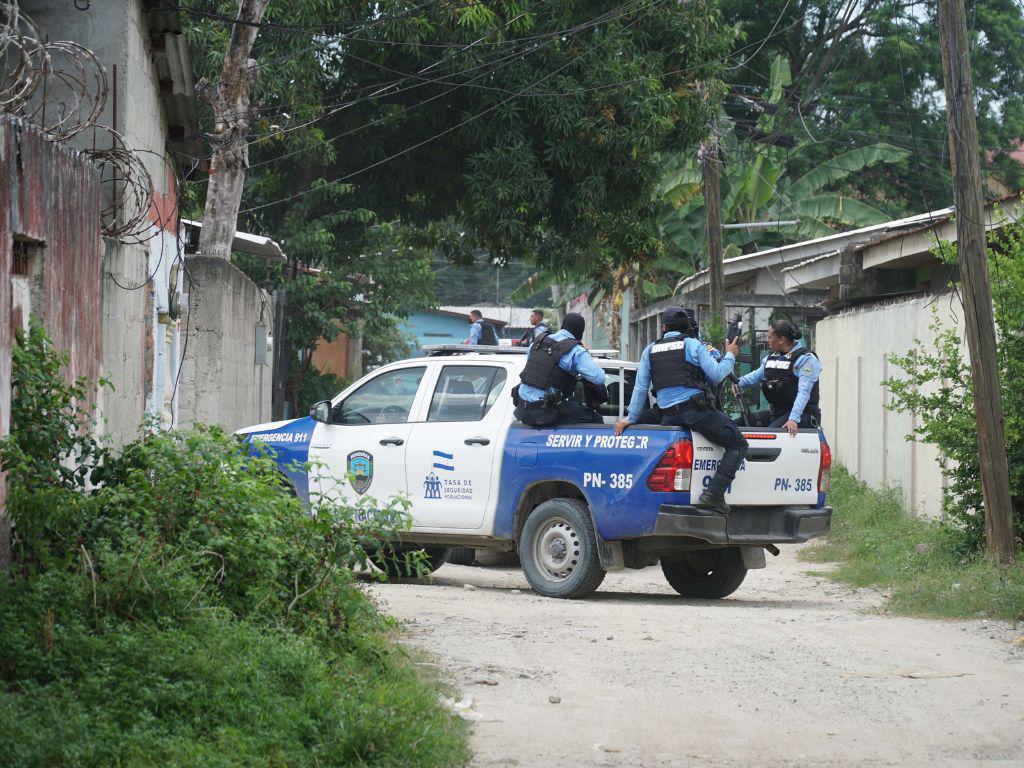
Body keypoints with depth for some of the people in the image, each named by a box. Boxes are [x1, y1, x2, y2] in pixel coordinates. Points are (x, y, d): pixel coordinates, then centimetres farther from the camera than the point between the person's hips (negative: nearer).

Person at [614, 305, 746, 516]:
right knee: (738, 445, 2)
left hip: (668, 415, 4)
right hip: (697, 409, -4)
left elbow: (640, 387, 15)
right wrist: (730, 356, 16)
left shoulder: (650, 350, 16)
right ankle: (713, 494, -11)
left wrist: (631, 417, 21)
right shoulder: (693, 344, 4)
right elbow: (715, 375, -1)